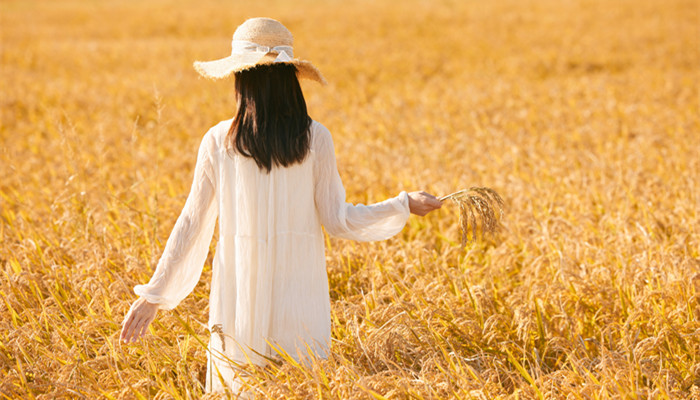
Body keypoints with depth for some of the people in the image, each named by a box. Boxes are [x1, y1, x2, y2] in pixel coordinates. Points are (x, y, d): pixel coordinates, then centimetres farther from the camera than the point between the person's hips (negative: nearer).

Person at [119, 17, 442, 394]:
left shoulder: (218, 141, -4)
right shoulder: (315, 140, -6)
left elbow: (192, 223, 0)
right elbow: (337, 220, -2)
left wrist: (154, 293, 8)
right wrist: (404, 205, 11)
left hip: (239, 302, 0)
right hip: (301, 307, 0)